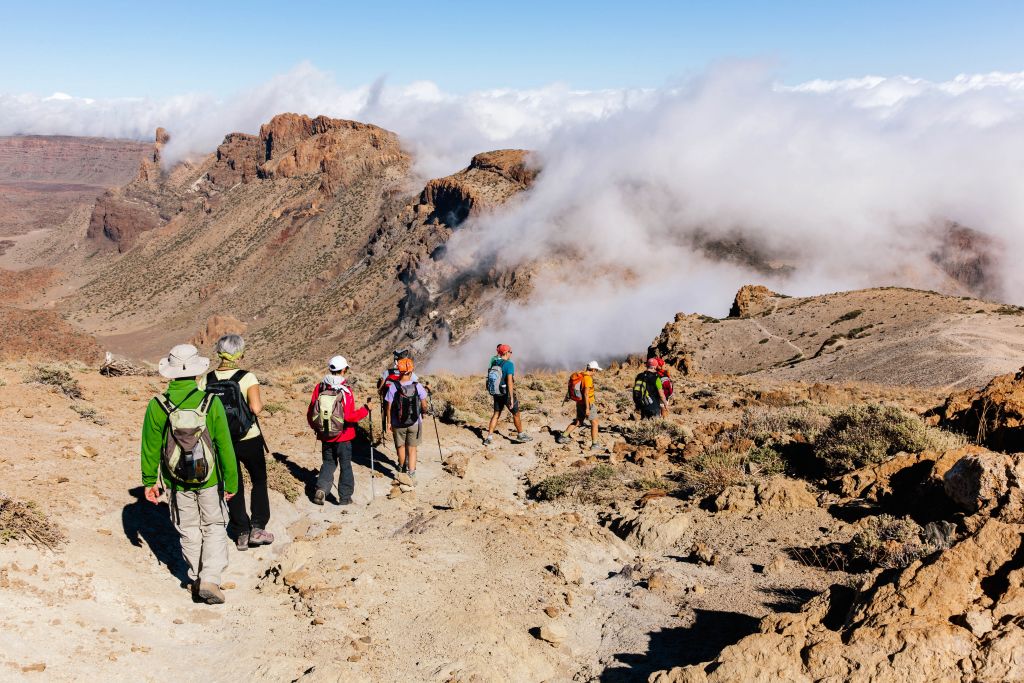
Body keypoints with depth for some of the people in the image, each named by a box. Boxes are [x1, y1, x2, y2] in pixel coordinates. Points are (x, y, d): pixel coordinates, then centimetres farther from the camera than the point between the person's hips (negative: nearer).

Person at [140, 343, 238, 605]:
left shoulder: (157, 406, -13)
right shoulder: (211, 403, -17)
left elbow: (150, 448, -4)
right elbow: (225, 446, -12)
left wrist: (149, 481, 10)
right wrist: (231, 482, -1)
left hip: (177, 483, 1)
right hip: (209, 480, -1)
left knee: (189, 531, 18)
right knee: (214, 527, 15)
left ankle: (196, 580, 30)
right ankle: (210, 579, 3)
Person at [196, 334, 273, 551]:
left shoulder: (205, 380, -6)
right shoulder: (247, 378, -16)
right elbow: (256, 409, -26)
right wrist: (260, 404, -4)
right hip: (249, 440, -3)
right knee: (259, 481, 18)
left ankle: (241, 534, 23)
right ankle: (257, 528, 12)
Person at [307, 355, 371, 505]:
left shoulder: (319, 388, -5)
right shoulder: (345, 390, -17)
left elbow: (310, 413, 1)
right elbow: (349, 416, -21)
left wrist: (316, 428, 18)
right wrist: (365, 409, -7)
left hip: (325, 436, 3)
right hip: (343, 437, -3)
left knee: (328, 463, 20)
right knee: (345, 465, 11)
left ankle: (321, 489, 3)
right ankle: (345, 497, 18)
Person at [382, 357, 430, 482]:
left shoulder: (393, 387, -15)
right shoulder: (417, 386, -13)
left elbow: (389, 407, -9)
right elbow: (424, 406, -5)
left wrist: (388, 422, 4)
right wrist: (425, 410, 17)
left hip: (398, 424, 0)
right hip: (415, 423, 0)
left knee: (400, 447, 22)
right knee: (412, 449, 10)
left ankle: (402, 468, 43)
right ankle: (411, 475, 2)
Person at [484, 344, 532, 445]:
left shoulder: (494, 362, 2)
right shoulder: (509, 364, -19)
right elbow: (509, 382, -24)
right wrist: (511, 398, -23)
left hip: (497, 393, 6)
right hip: (507, 393, -6)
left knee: (496, 414, 12)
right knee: (516, 414, 12)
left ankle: (489, 438, 4)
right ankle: (521, 435, 27)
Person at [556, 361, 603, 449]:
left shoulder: (580, 375, 5)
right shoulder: (588, 378, -22)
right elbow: (586, 394, -25)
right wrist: (587, 408, -23)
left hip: (579, 403, 9)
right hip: (587, 404, -9)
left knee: (578, 422, 21)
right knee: (594, 423, 3)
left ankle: (563, 436, 24)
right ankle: (594, 444, 5)